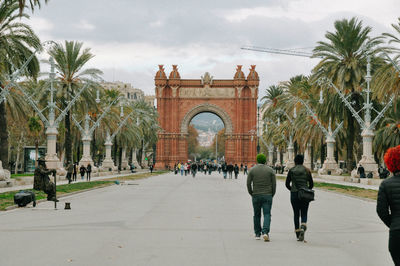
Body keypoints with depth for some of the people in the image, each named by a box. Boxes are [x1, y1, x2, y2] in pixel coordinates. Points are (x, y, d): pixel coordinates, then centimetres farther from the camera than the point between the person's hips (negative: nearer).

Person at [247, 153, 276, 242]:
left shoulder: (252, 170, 1)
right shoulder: (270, 170, 1)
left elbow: (248, 184, -1)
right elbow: (274, 184, -2)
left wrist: (252, 194, 10)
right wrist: (272, 195, 9)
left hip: (256, 196, 1)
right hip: (267, 195, -1)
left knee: (257, 215, 13)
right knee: (267, 214, -1)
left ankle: (257, 234, 18)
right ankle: (265, 232, -21)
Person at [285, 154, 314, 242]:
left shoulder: (291, 170, -1)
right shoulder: (307, 170, 1)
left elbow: (287, 184, 2)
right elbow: (311, 184, 2)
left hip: (294, 195, 0)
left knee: (296, 214, 12)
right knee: (304, 214, 7)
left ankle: (297, 234, 12)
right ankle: (303, 228, -23)